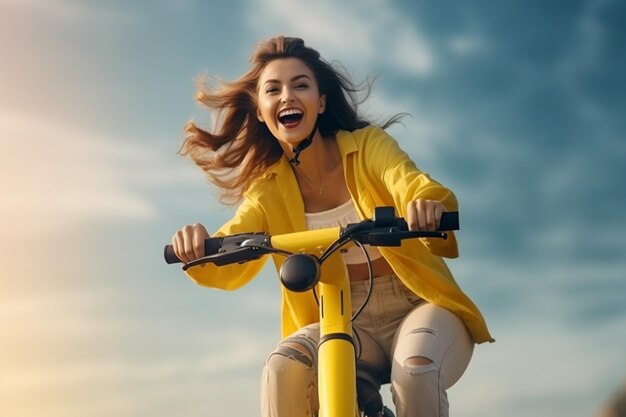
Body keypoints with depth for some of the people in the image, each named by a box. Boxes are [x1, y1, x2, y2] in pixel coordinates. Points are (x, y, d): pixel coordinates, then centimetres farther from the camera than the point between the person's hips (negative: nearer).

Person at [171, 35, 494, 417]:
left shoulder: (368, 144, -5)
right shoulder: (268, 190, 1)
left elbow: (415, 187, -24)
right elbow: (229, 269, -10)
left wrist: (429, 206, -49)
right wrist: (200, 249, -34)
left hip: (420, 306, -2)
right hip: (349, 325, 2)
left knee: (415, 371, -34)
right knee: (283, 368, -28)